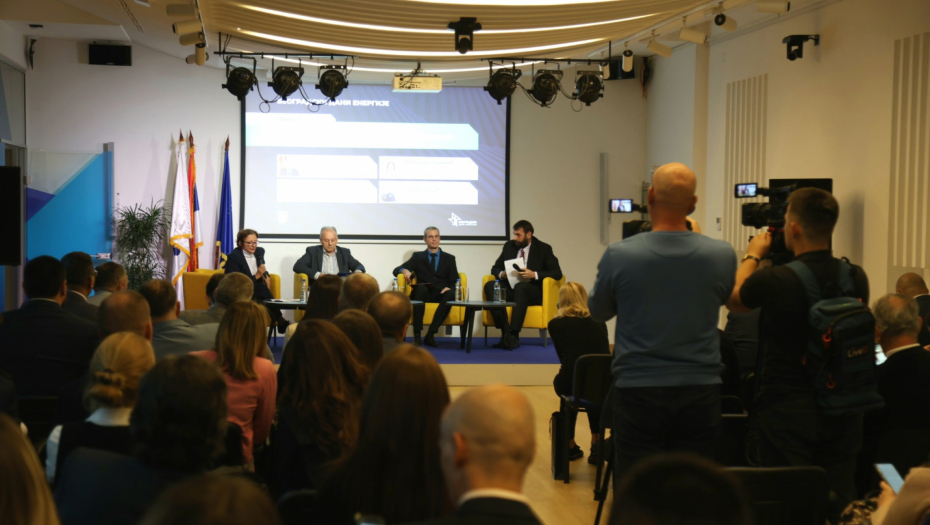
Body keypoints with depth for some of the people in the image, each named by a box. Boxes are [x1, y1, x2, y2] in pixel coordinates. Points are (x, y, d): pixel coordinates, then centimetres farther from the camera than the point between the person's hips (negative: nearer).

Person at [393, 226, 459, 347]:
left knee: (450, 294, -35)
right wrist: (405, 270, -14)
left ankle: (430, 335, -34)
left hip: (440, 294, 1)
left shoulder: (449, 258, 20)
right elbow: (396, 270, 11)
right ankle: (417, 335, -40)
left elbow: (455, 281, 11)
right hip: (423, 293, -1)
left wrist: (449, 288, -14)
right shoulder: (418, 256, 18)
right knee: (421, 288, -37)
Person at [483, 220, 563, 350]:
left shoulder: (543, 249, 2)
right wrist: (501, 274, -8)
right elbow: (495, 268, 17)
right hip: (510, 288, 4)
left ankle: (514, 335, -40)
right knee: (490, 285, -26)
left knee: (520, 286, -39)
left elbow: (557, 273, -6)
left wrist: (534, 275, -19)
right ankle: (505, 332, -35)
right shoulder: (509, 246, 13)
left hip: (532, 291, -4)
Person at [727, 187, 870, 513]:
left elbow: (733, 300, 5)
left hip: (787, 413, -4)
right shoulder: (856, 279, -5)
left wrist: (752, 256, 19)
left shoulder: (773, 281, -17)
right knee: (840, 502, 12)